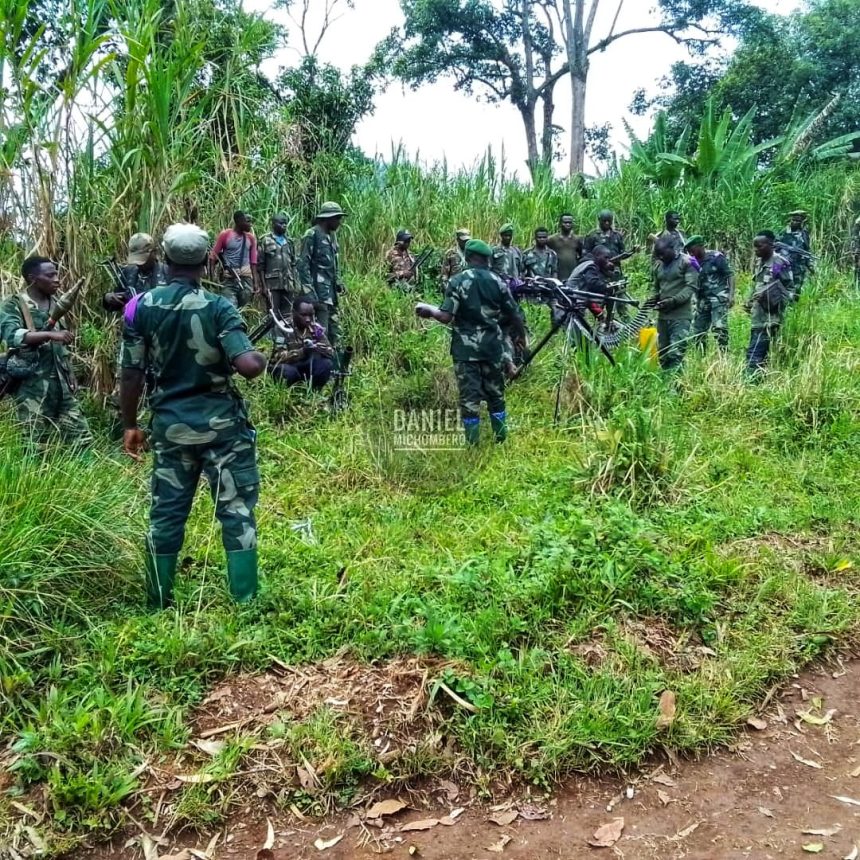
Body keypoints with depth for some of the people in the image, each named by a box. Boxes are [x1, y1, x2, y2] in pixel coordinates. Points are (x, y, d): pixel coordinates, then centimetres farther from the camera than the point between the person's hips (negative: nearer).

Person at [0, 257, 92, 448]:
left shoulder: (55, 304, 12)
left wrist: (71, 375, 15)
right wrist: (50, 334, -35)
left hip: (61, 384, 6)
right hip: (31, 387, -6)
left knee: (83, 441, 4)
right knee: (36, 448, 1)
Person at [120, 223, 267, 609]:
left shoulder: (140, 307, -2)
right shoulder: (218, 307, -12)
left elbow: (131, 374, 0)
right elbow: (248, 366, -22)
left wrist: (130, 425, 12)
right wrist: (263, 357, 1)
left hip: (169, 423, 3)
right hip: (220, 421, -3)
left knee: (166, 512, 13)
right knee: (236, 510, 6)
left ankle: (158, 604, 24)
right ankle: (245, 602, 10)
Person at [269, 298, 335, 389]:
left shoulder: (316, 328, -3)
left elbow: (331, 353, -9)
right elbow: (277, 357, -23)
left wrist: (315, 346, -31)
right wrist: (302, 351, -37)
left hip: (306, 368, 4)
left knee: (327, 364, -23)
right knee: (288, 371, -37)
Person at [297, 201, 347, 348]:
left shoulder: (332, 235, 17)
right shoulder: (312, 234, -8)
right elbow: (303, 264, -13)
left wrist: (339, 282, 13)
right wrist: (309, 291, -18)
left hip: (332, 292, 9)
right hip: (319, 291, -9)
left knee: (335, 330, 11)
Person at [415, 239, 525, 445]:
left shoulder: (458, 281, -7)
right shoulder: (497, 281, 2)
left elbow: (446, 317, -14)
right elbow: (514, 315, 6)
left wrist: (429, 310, 6)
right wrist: (521, 334, 25)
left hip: (466, 348, -3)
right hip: (493, 346, 3)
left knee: (469, 396, 1)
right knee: (496, 393, 16)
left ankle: (473, 443, 3)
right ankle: (501, 438, 21)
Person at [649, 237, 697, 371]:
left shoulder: (687, 262, -5)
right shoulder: (658, 265, 15)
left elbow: (691, 286, -11)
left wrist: (673, 301, -21)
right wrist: (653, 298, 2)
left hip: (681, 315, -7)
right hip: (663, 315, 7)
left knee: (675, 354, -13)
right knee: (663, 352, 9)